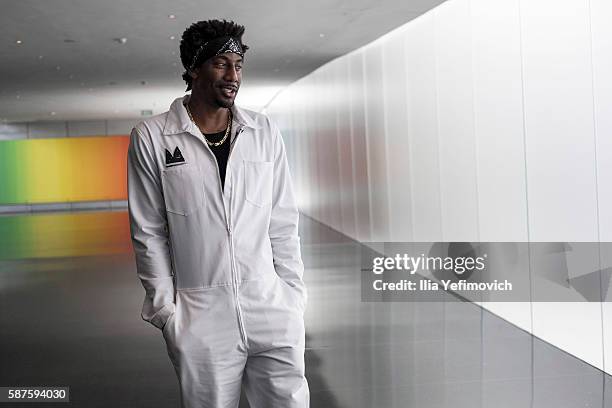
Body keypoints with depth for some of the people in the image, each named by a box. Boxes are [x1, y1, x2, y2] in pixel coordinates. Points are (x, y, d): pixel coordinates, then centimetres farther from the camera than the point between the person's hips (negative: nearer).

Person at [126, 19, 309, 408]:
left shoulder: (265, 132, 6)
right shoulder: (151, 138, 0)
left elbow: (283, 225, 9)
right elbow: (149, 234, 2)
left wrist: (293, 297, 6)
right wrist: (165, 308, -1)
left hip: (272, 308, 2)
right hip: (199, 317, -2)